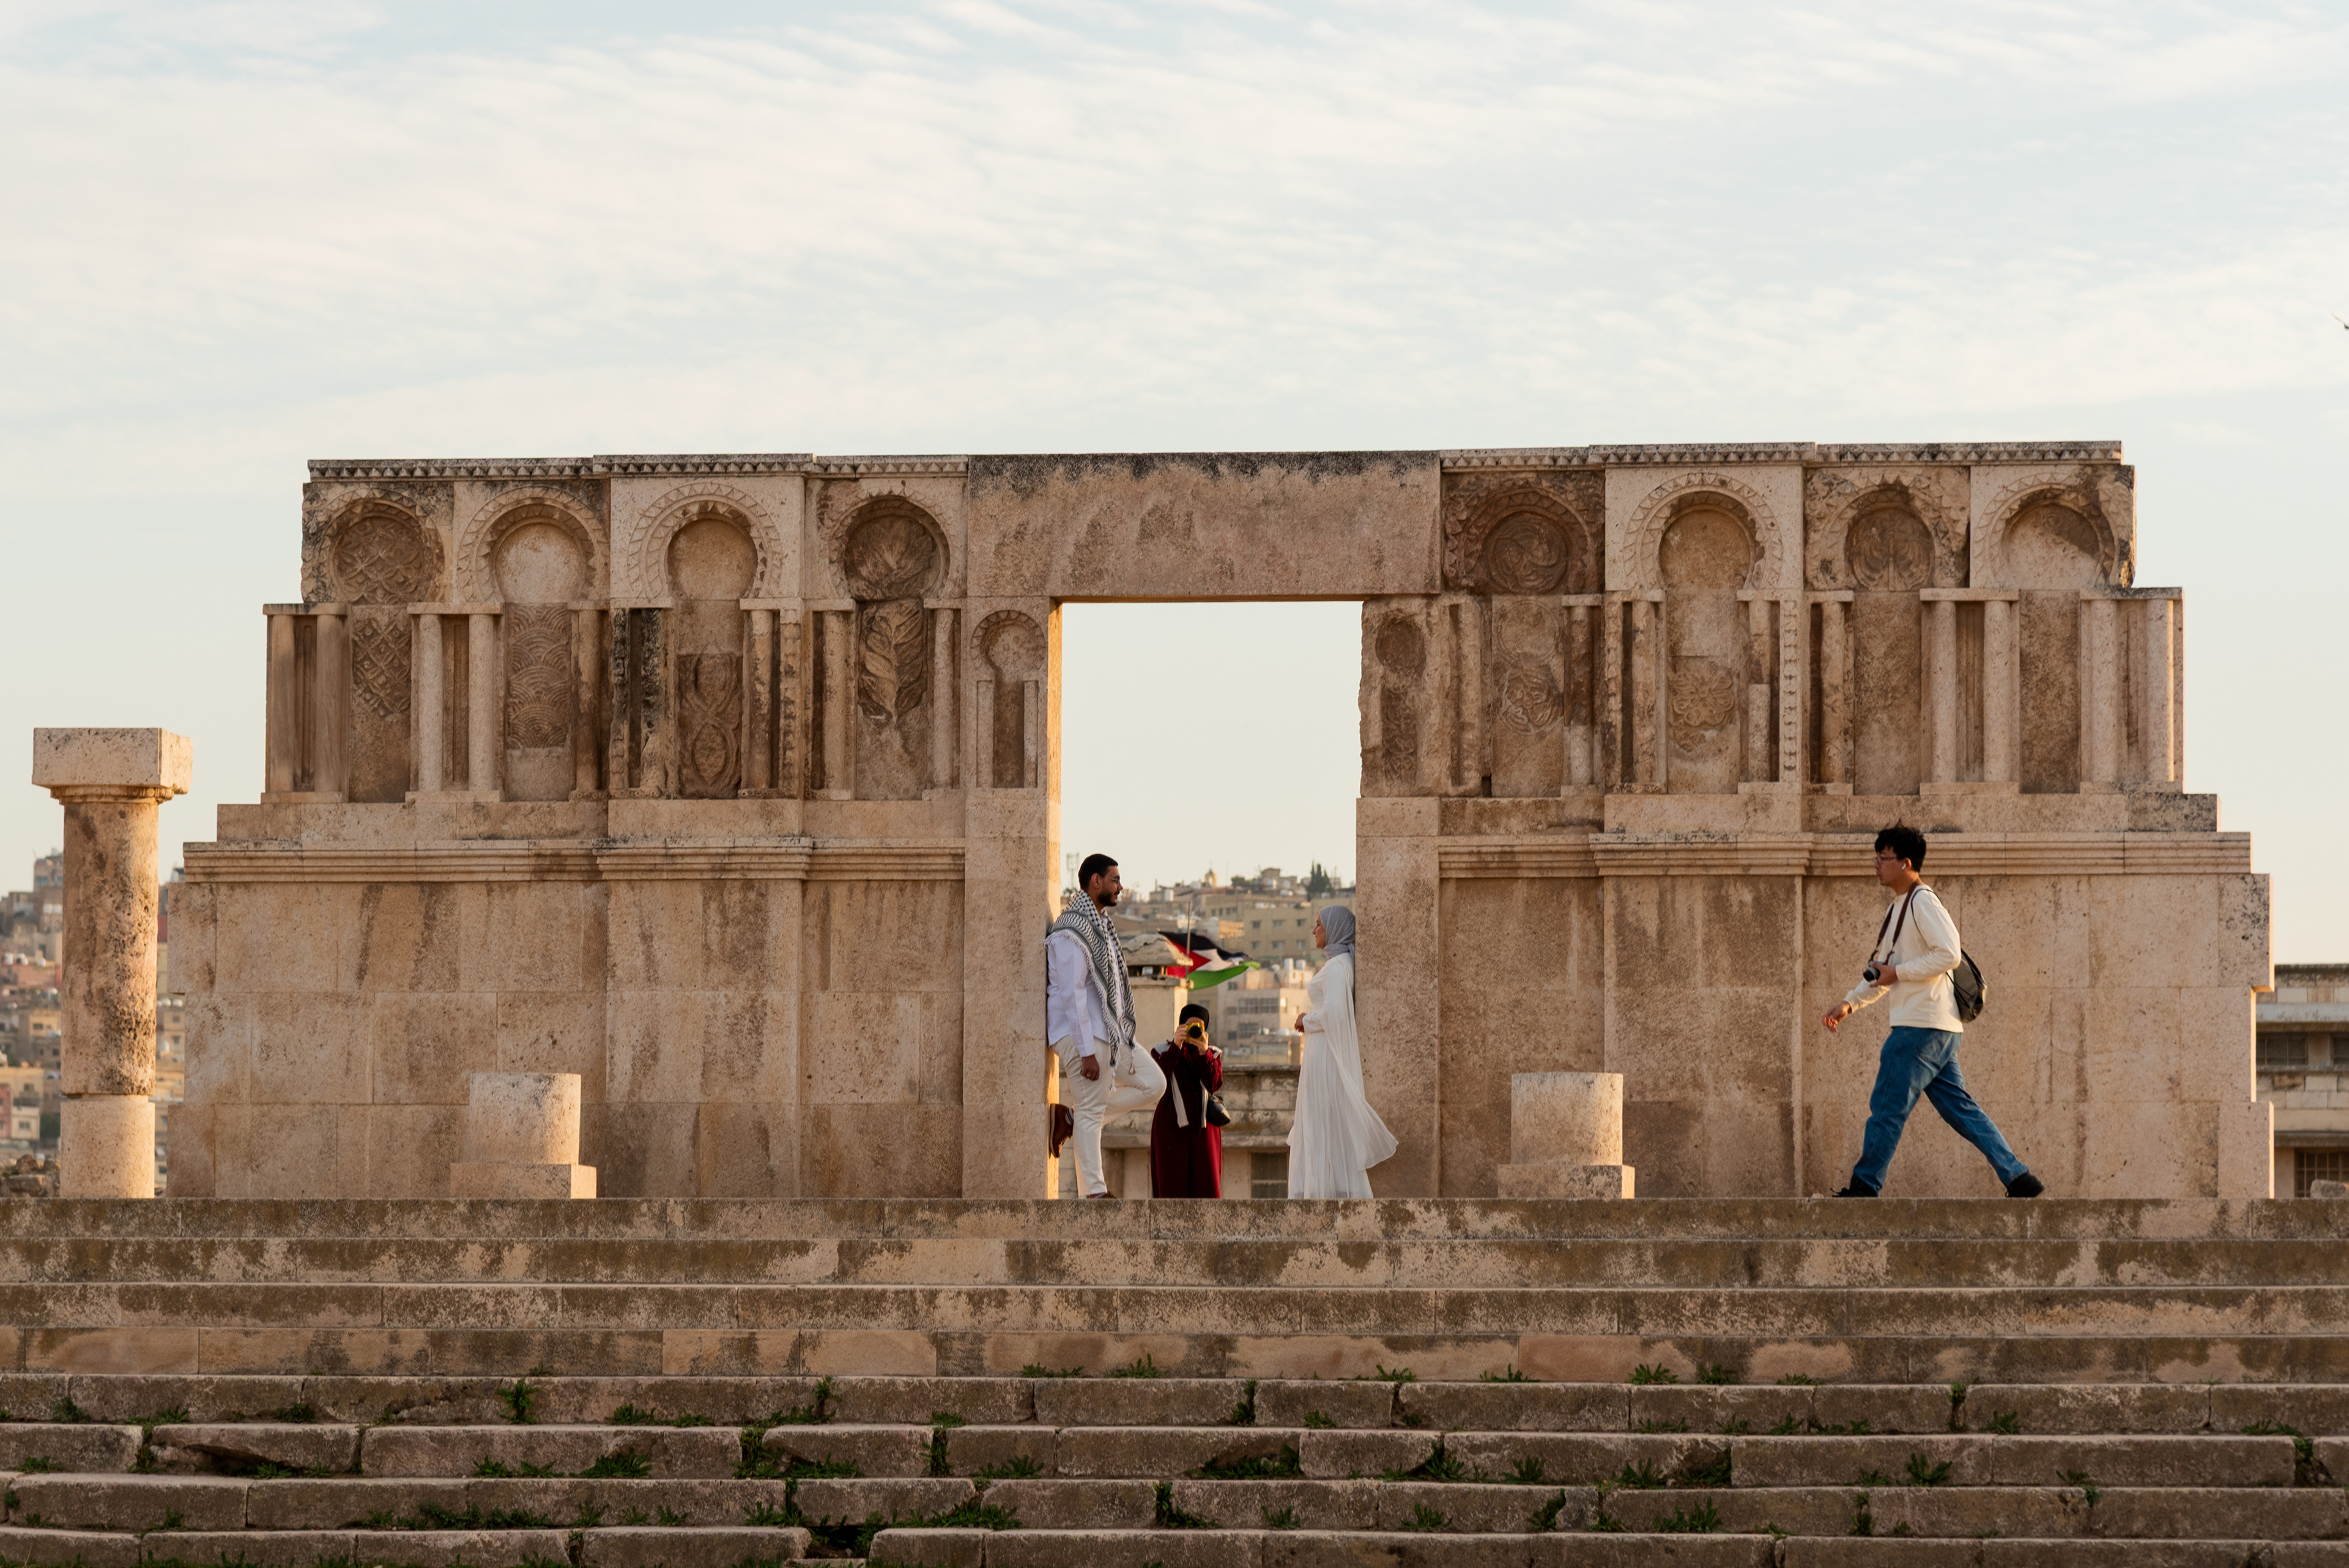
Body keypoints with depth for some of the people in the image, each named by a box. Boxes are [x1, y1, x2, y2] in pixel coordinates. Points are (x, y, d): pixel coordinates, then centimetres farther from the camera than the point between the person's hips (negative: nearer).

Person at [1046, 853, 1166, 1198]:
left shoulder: (1100, 924, 16)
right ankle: (1094, 1192, -4)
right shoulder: (1073, 930, -16)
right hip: (1082, 1033, -10)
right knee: (1091, 1110, -7)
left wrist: (1121, 1034, 22)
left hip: (1111, 1031, 10)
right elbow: (1072, 994, -21)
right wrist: (1086, 1052, -23)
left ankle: (1073, 1117, 10)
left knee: (1153, 1084, 11)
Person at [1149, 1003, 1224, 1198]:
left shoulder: (1214, 1054, 14)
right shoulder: (1163, 1051, 10)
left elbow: (1214, 1085, -5)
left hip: (1203, 1128, 2)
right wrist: (1176, 1046, -18)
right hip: (1172, 1127, -2)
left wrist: (1204, 1051, -16)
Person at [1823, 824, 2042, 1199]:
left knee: (1887, 1106, -4)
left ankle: (1864, 1187, 1)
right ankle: (2018, 1178, 5)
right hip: (1935, 1027, 10)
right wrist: (1851, 1003, 18)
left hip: (1923, 1026, -10)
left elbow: (1949, 954, -21)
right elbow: (1884, 971, 28)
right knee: (1959, 1108, 8)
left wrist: (1897, 973, -16)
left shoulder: (1923, 903, -10)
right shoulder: (1897, 908, 21)